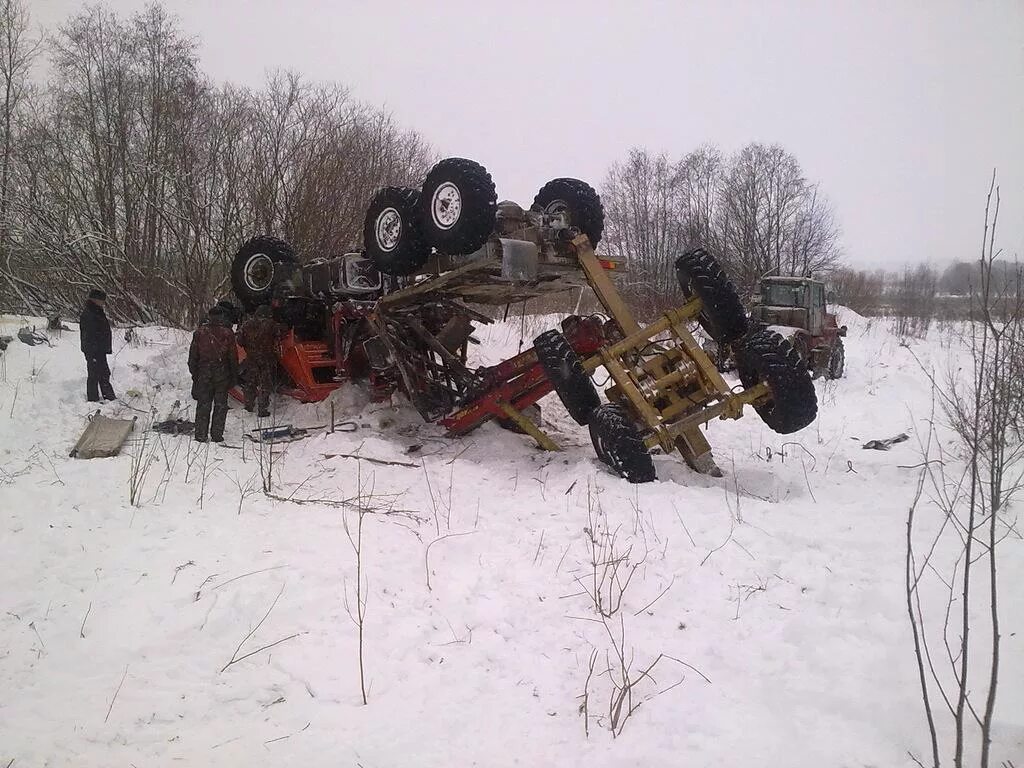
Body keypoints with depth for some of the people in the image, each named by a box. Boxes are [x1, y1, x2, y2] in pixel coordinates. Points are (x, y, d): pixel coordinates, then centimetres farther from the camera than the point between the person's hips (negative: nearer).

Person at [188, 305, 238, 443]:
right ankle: (217, 435, 6)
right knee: (220, 404, 6)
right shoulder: (227, 333, -6)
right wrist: (234, 376, 5)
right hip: (222, 373, -2)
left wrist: (194, 373, 11)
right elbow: (233, 357, -3)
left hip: (203, 373, 2)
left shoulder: (200, 332, 1)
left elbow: (193, 355, 4)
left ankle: (201, 434, 8)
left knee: (203, 404, 9)